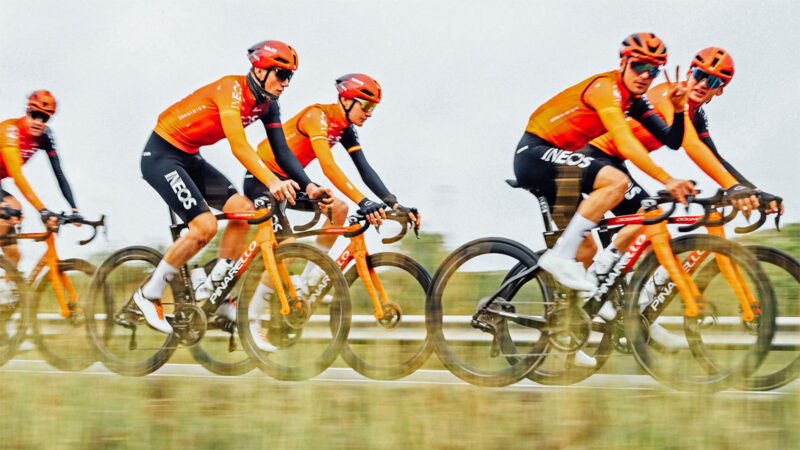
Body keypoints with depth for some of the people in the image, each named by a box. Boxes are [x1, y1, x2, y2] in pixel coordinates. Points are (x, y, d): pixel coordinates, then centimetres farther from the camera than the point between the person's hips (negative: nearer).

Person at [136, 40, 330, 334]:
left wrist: (309, 186, -17)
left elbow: (281, 151, -2)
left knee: (243, 209, -5)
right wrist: (272, 182, -47)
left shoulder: (267, 105, 1)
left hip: (189, 158, 9)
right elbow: (239, 146, -37)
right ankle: (149, 294, -4)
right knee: (205, 226, -19)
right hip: (161, 155, -9)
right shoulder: (231, 89, -25)